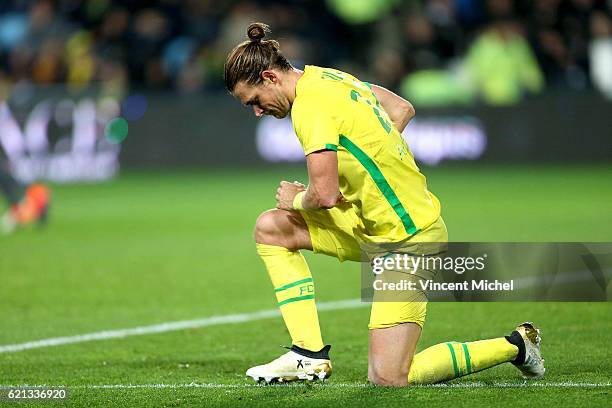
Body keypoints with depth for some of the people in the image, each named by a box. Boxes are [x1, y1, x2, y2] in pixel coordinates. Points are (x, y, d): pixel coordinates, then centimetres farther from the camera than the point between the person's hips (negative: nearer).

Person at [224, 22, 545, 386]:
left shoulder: (309, 105, -19)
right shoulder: (329, 77, 9)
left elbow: (325, 195, -24)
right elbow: (403, 109, 23)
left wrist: (297, 200, -2)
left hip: (407, 239, -10)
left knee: (387, 377, -12)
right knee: (270, 228, 9)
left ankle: (514, 346, 3)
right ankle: (311, 354, 7)